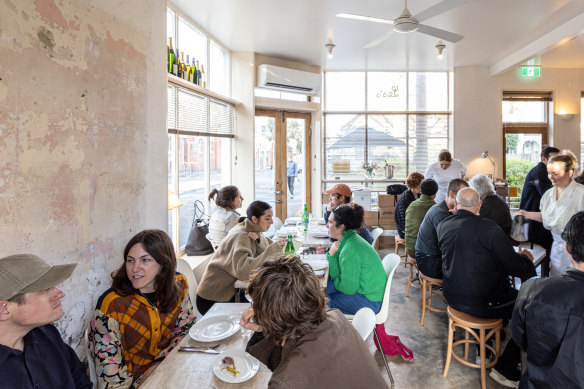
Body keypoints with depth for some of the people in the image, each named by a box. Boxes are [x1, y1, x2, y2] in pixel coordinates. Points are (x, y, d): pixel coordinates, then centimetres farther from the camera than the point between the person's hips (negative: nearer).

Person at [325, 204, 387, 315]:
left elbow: (347, 289, -20)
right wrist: (331, 255, -13)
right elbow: (338, 276, 0)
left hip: (369, 301, -9)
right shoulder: (349, 239, 1)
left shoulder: (350, 251, -28)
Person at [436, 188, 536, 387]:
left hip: (453, 299, 7)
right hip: (483, 303, -6)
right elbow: (516, 268, -14)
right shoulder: (488, 227, -20)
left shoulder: (442, 226, -2)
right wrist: (526, 258, 8)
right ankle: (506, 370, 16)